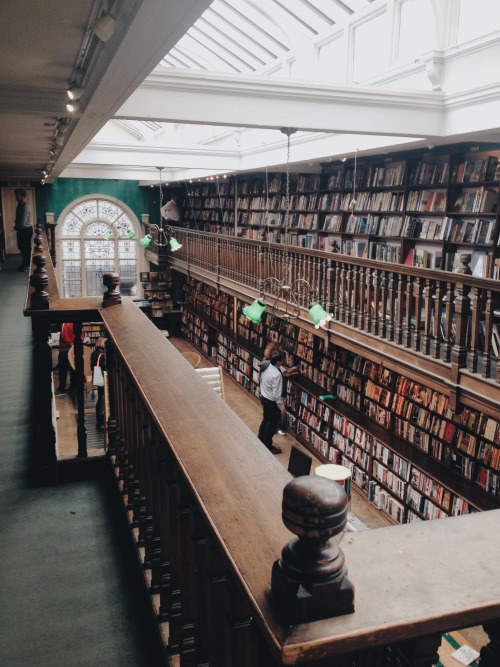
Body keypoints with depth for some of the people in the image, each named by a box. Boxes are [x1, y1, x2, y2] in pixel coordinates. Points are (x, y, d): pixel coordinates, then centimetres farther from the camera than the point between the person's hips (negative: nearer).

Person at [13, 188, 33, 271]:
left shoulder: (25, 207, -22)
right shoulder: (20, 205, 7)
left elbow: (22, 222, -24)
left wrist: (16, 227, -7)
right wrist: (16, 225, 0)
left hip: (26, 229, -9)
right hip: (21, 229, 9)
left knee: (26, 247, 0)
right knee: (21, 246, 16)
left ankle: (27, 265, 9)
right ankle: (24, 263, 26)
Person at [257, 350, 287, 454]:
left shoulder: (266, 367, -7)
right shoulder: (276, 374, -32)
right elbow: (277, 394, -26)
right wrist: (282, 407, -14)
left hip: (264, 398, 8)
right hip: (272, 402, -8)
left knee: (265, 420, 26)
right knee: (271, 424, 11)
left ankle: (260, 441, 43)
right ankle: (268, 447, 26)